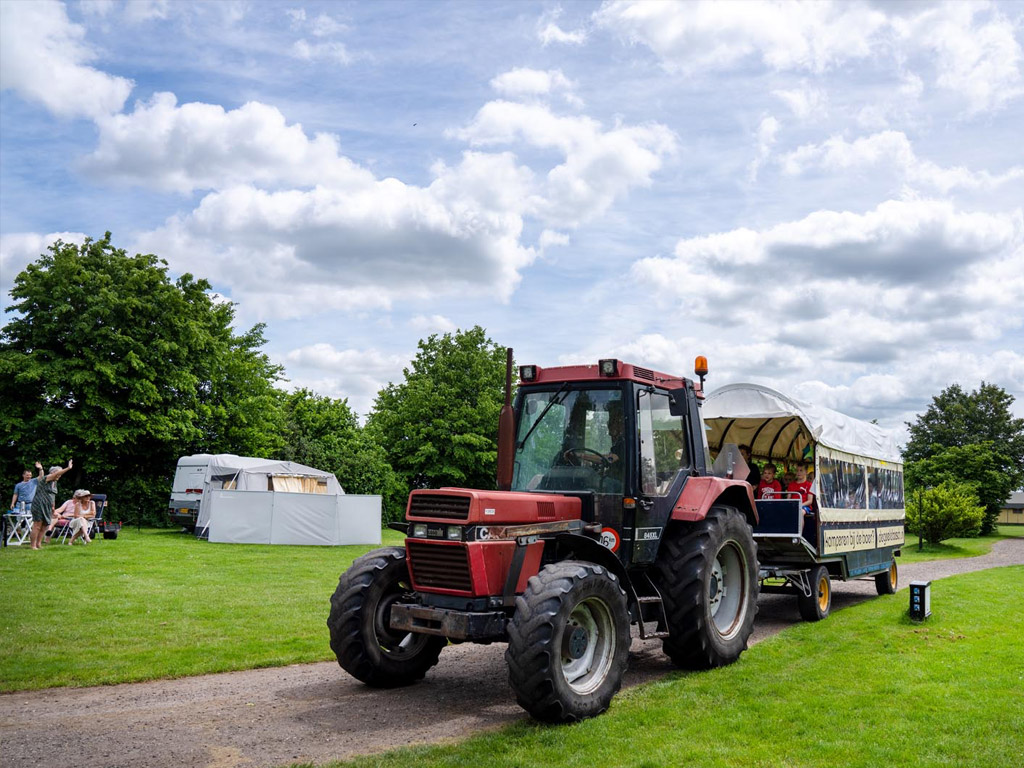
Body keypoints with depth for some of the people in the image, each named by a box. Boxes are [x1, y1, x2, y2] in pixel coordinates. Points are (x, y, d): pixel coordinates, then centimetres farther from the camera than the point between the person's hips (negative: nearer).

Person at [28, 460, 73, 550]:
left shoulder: (54, 483, 14)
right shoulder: (45, 479, -9)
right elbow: (57, 473, -23)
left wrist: (53, 508, 19)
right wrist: (68, 468, -32)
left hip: (47, 508, 8)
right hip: (39, 506, -8)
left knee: (44, 527, 7)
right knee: (37, 526, -6)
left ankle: (38, 545, 14)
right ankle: (33, 546, -2)